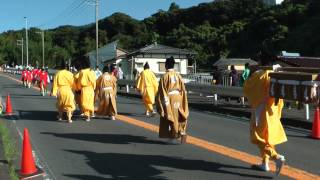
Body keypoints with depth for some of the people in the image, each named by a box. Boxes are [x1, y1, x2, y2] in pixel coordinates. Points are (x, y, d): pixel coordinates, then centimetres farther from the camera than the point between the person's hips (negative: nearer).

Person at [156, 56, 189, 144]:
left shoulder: (164, 77, -11)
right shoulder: (178, 76, 2)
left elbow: (161, 91, -11)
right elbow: (183, 89, 6)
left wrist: (160, 103, -4)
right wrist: (183, 101, 16)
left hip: (168, 100, -3)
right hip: (178, 99, 4)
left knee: (169, 117, 9)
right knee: (179, 117, 12)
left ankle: (171, 137, 14)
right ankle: (182, 132, -9)